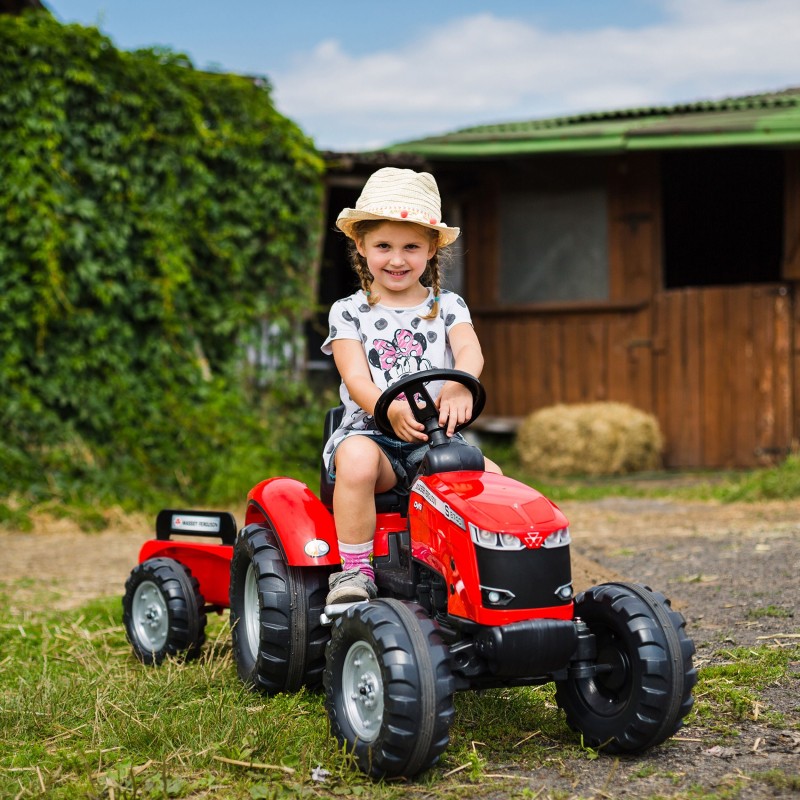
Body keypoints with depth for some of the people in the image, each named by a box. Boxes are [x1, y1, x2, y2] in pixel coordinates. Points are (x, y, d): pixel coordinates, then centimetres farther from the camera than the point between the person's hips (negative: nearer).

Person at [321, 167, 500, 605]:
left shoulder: (447, 306, 13)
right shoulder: (348, 313, 8)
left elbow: (470, 350, -8)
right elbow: (356, 380, -6)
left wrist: (459, 386, -33)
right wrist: (392, 409, -29)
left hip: (436, 438, 2)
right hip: (370, 429, -2)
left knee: (490, 474, -25)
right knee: (358, 461, -36)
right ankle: (355, 570, -25)